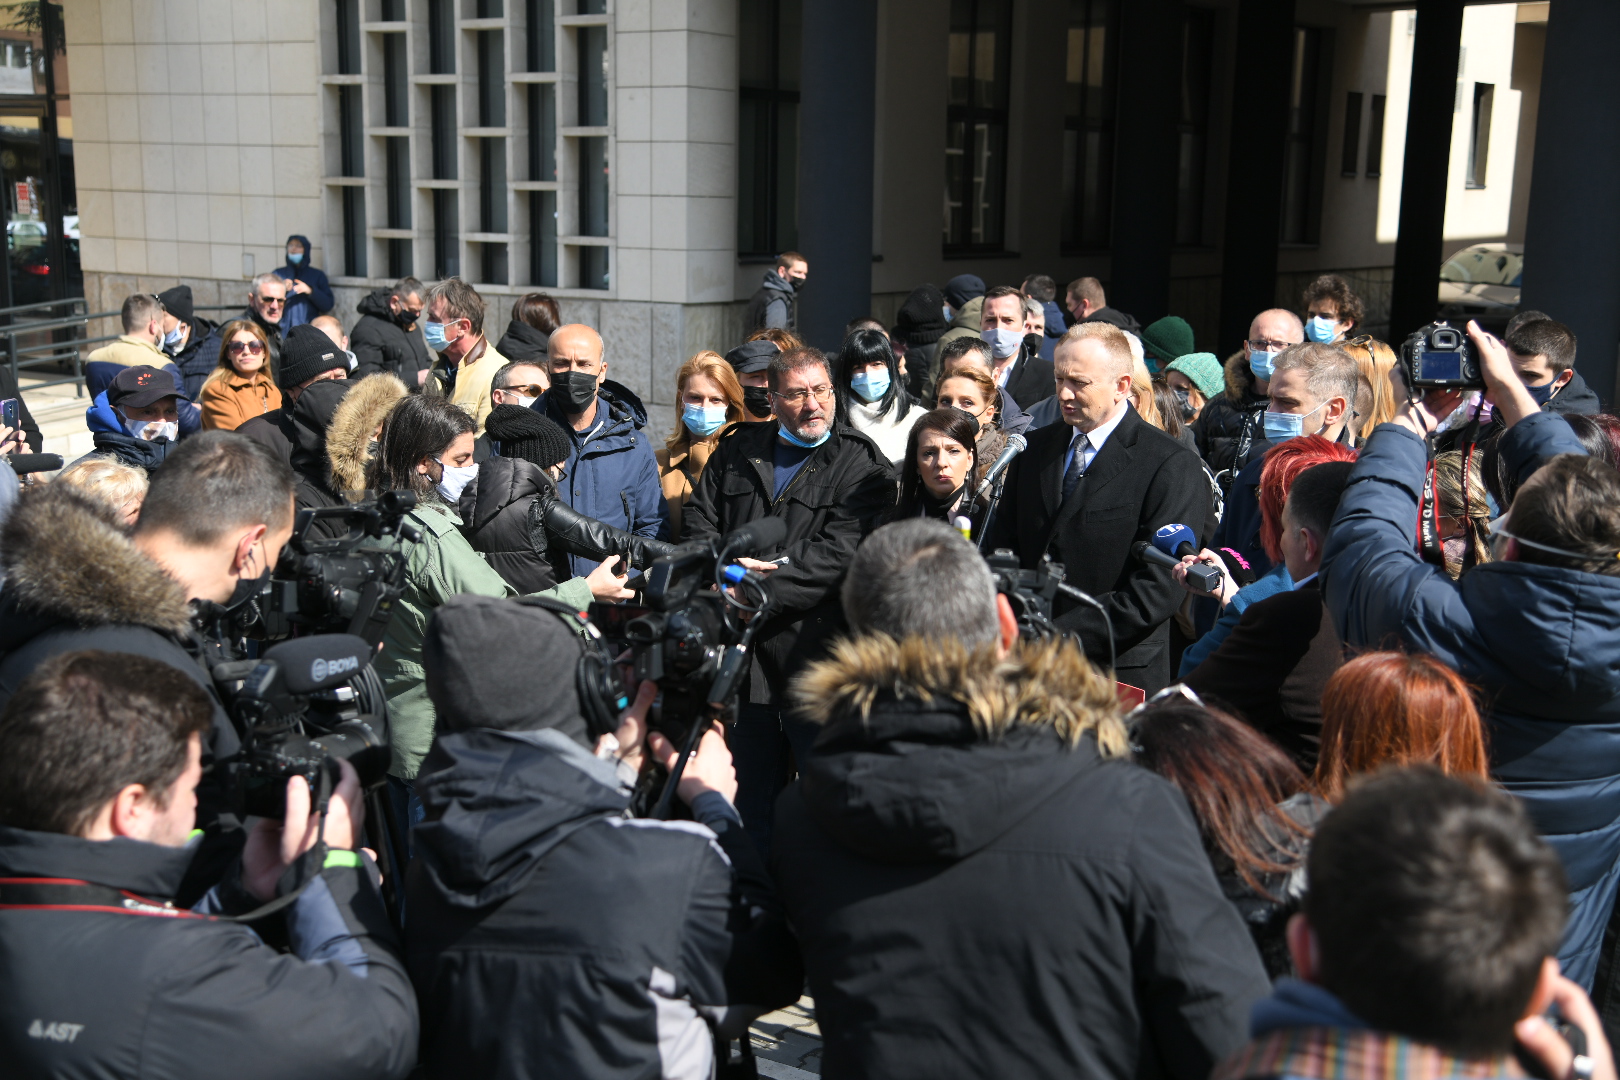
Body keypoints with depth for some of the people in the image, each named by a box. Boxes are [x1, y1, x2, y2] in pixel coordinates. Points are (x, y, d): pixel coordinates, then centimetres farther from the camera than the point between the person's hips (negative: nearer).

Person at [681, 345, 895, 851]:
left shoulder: (863, 464, -3)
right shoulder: (738, 450, 13)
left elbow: (838, 553, -13)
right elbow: (698, 523, 9)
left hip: (817, 652, -4)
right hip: (744, 652, 4)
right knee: (750, 797, 15)